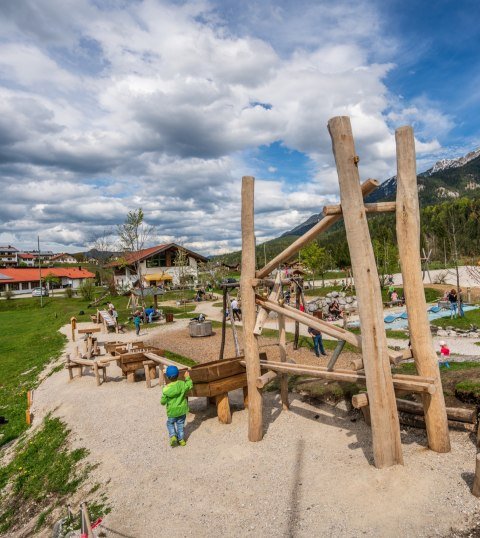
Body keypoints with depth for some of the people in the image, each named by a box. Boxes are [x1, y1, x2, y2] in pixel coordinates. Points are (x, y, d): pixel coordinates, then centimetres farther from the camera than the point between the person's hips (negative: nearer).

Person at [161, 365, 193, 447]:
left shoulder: (166, 389, -21)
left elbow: (163, 402, -11)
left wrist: (162, 402, 12)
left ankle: (173, 436, 5)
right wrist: (187, 378, 10)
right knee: (180, 424, 19)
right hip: (182, 409, 2)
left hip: (172, 411, -2)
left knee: (170, 423, 22)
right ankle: (181, 440, 26)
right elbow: (190, 386, 1)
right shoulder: (182, 384, -18)